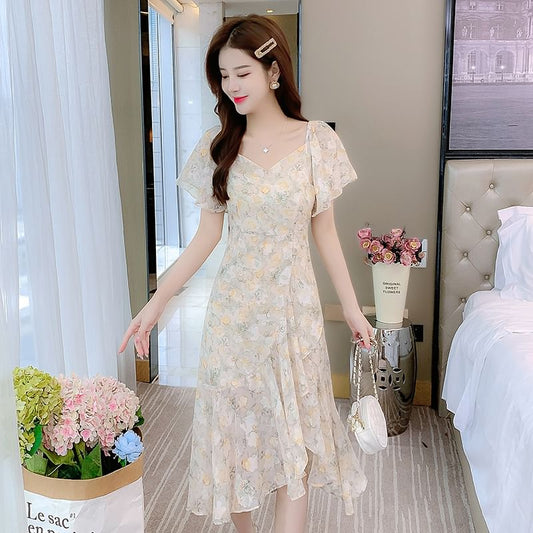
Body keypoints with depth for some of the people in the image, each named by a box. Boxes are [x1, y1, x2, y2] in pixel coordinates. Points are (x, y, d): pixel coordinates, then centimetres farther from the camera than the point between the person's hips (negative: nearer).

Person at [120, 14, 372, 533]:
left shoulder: (316, 140, -4)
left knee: (294, 436, 4)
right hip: (234, 305, 2)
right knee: (233, 428, 11)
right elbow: (207, 234, 3)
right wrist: (156, 302, 0)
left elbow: (325, 233, 2)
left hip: (293, 305, -1)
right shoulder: (219, 144, 0)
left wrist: (353, 309, 3)